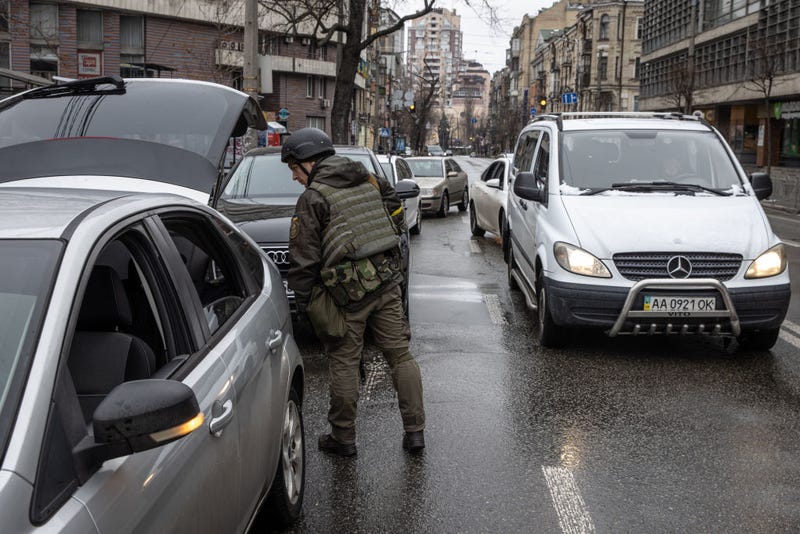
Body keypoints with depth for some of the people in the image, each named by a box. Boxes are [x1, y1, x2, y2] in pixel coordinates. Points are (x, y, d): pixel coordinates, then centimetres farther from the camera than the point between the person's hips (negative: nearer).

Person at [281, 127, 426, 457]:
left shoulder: (312, 198, -6)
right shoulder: (368, 180, 12)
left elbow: (304, 259, -8)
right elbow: (395, 211, 21)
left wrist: (303, 301, 0)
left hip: (348, 293, -5)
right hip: (387, 282, 6)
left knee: (343, 363, 6)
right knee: (401, 356, 10)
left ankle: (343, 438, 16)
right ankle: (415, 431, 13)